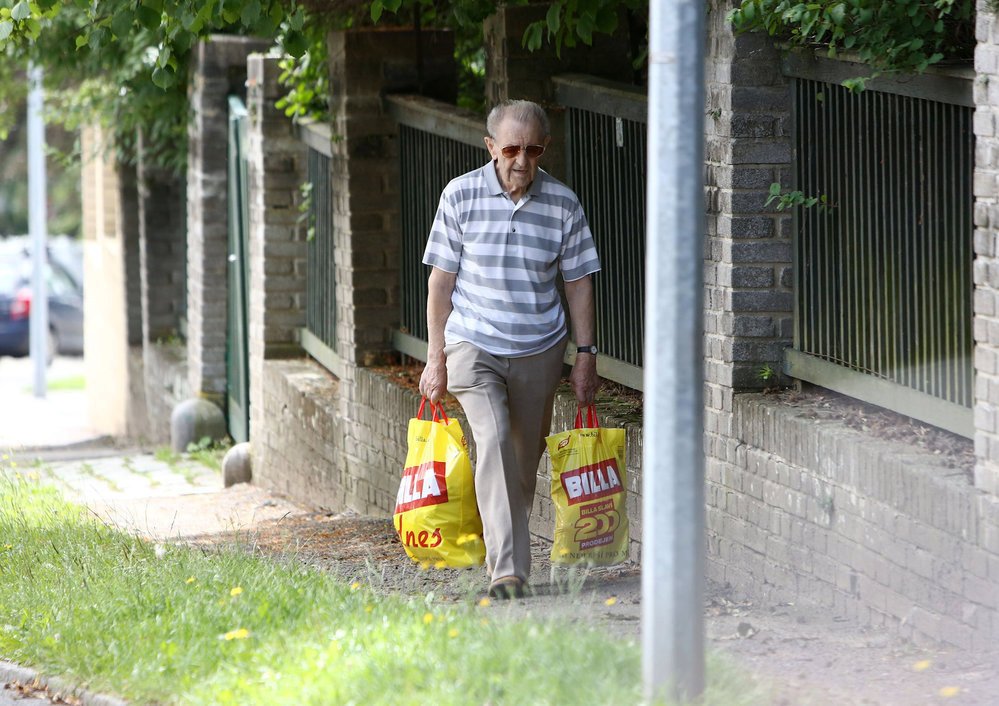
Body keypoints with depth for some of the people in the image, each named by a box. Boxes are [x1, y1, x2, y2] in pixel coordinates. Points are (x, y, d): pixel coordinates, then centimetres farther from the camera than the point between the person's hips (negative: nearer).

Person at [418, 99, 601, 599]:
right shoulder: (461, 195, -5)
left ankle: (505, 553, 30)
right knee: (493, 440, -20)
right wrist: (436, 358, -1)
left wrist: (586, 356, 4)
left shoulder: (563, 203, -2)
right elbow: (441, 281, 0)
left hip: (539, 351, 2)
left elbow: (578, 282, 6)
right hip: (474, 345, -2)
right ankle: (507, 571, -25)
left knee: (525, 458, 9)